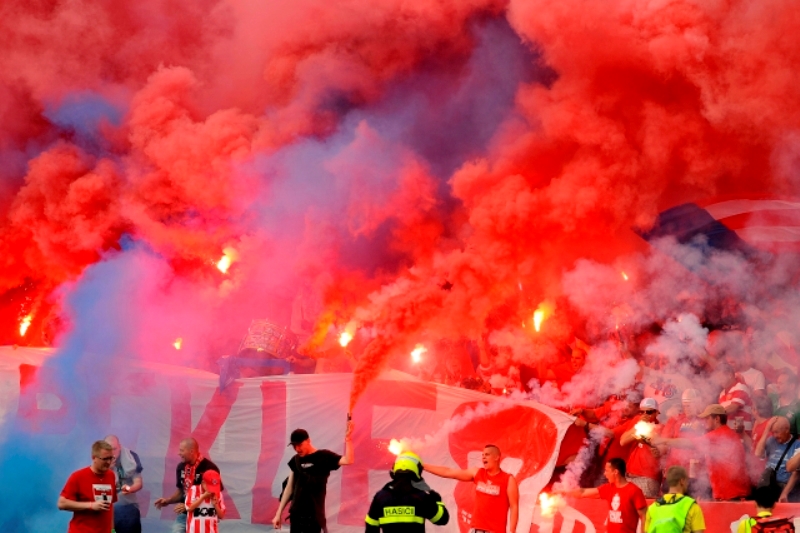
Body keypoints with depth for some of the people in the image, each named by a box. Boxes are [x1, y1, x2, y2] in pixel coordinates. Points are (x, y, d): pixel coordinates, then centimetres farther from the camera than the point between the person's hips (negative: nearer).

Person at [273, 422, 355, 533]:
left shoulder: (323, 457, -4)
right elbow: (289, 488, 15)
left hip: (313, 515, -5)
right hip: (296, 514, 5)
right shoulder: (295, 460, 11)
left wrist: (348, 438, -27)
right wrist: (278, 513, 12)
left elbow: (348, 460, -19)